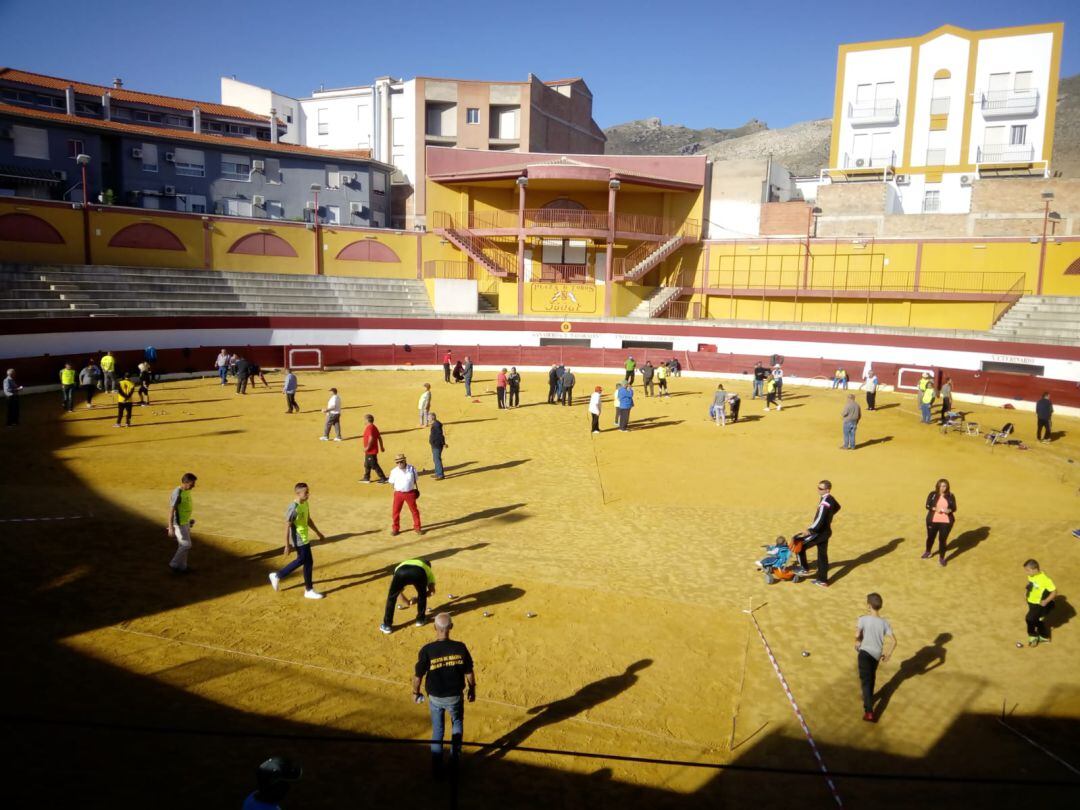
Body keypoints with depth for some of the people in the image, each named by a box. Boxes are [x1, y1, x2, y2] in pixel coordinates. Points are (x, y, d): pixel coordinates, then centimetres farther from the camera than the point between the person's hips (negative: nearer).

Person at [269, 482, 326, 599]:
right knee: (308, 563, -1)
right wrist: (287, 545, -21)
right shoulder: (293, 508, -23)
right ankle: (309, 590, 12)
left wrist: (318, 533, 21)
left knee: (301, 561, 17)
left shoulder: (305, 504, 4)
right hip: (299, 540, -9)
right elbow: (287, 526, -21)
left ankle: (277, 576, 28)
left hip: (305, 539, 9)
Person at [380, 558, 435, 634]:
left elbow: (395, 590, 47)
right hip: (419, 573, -1)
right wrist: (417, 599, 47)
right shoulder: (428, 569, 41)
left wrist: (406, 601, 59)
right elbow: (431, 591, 33)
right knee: (422, 595, 31)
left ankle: (387, 625, 28)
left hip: (401, 571, 1)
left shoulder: (402, 565, 47)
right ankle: (420, 619, 42)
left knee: (391, 597, 24)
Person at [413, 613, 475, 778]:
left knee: (437, 731, 21)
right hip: (455, 696, 0)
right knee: (457, 726, 28)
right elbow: (469, 672, -7)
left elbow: (417, 675, -12)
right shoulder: (460, 648, -18)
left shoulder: (427, 650, -21)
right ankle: (454, 761, 32)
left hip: (435, 698, 0)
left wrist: (415, 692, 7)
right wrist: (472, 688, 11)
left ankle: (437, 769, 29)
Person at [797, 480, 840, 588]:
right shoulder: (830, 499, 5)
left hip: (820, 532, -10)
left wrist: (810, 529, -23)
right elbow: (837, 507, 28)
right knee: (822, 555, 15)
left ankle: (803, 568, 12)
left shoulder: (824, 502, -25)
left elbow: (820, 519, -31)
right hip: (826, 530, 10)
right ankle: (822, 580, 22)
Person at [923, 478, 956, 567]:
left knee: (943, 539, -1)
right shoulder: (932, 494, -2)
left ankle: (941, 558, 12)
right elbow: (927, 506, -4)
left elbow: (954, 508, 2)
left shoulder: (951, 496, 0)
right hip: (932, 520, 1)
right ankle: (928, 552, 42)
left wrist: (949, 510, -19)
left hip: (946, 522, -1)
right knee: (930, 537, 16)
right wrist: (935, 509, -22)